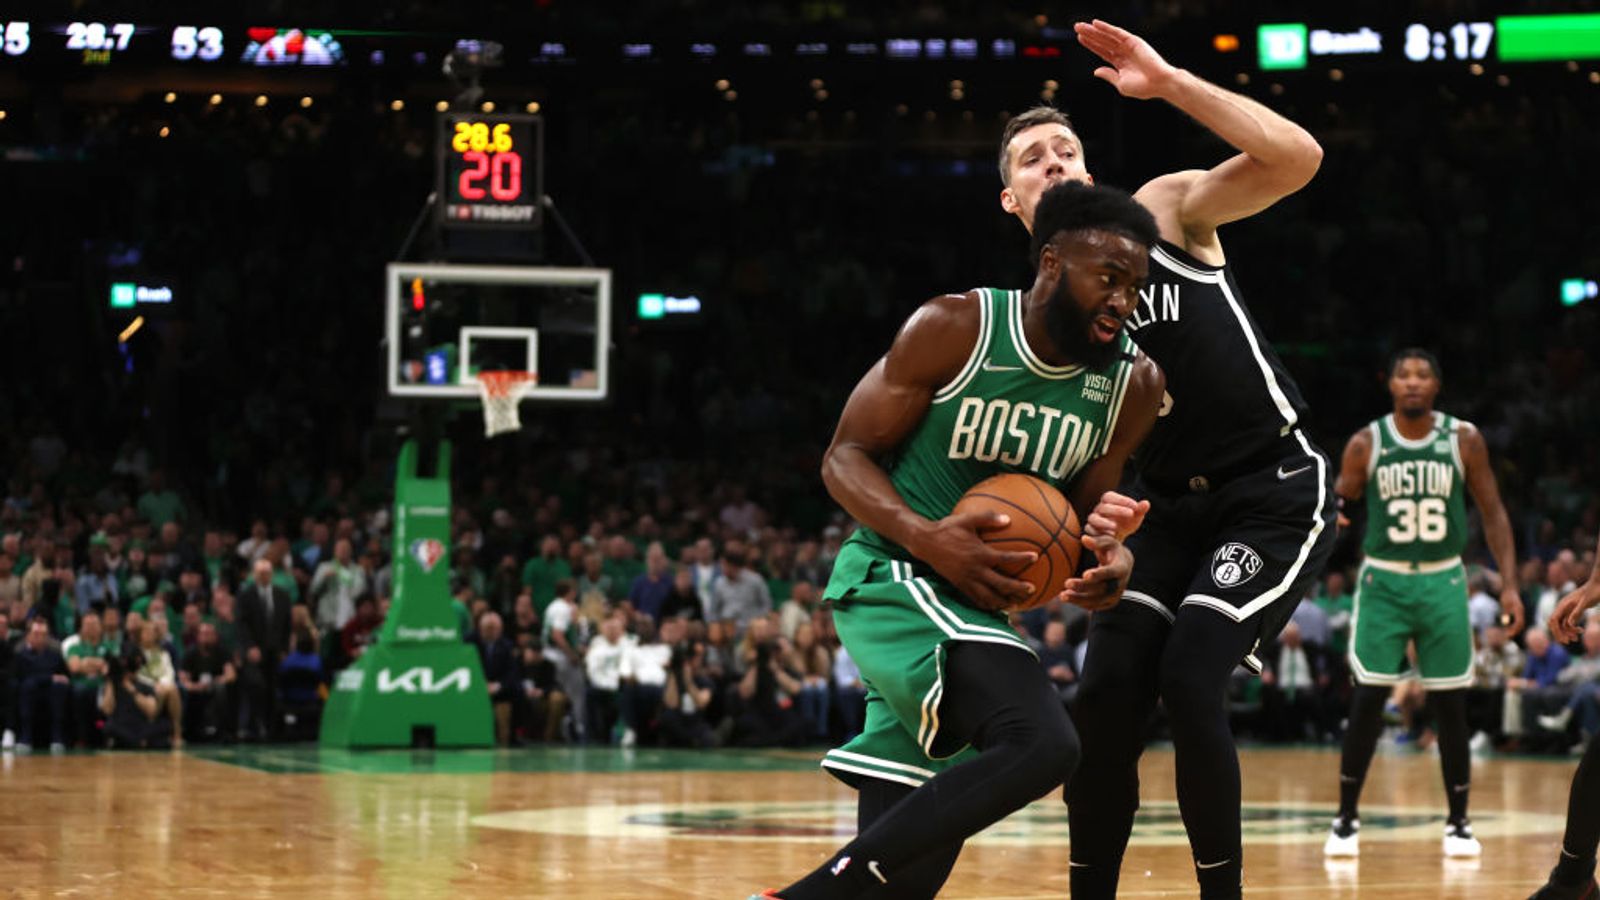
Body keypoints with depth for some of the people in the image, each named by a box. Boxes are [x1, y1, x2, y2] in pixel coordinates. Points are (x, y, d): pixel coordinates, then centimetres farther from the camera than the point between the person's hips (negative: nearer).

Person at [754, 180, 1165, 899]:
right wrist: (925, 537, -27)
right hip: (895, 577, -7)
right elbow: (846, 455, -9)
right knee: (1043, 744, -31)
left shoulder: (1135, 384, 1)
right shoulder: (954, 329, -13)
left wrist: (1109, 555, -12)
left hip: (979, 605, 7)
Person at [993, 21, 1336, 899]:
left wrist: (1169, 84, -27)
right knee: (1105, 695, -8)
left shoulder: (1165, 211, -7)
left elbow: (1296, 159, -24)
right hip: (1170, 505, 5)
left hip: (1276, 493, -5)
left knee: (1189, 679, -18)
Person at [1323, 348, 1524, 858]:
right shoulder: (1366, 444, -3)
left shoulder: (1464, 440, -2)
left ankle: (1459, 825, 12)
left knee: (1450, 708, 1)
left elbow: (1493, 513, 3)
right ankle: (1346, 821, 5)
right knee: (1366, 705, -5)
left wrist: (1509, 583, -3)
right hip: (1383, 581, -1)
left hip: (1442, 582, 1)